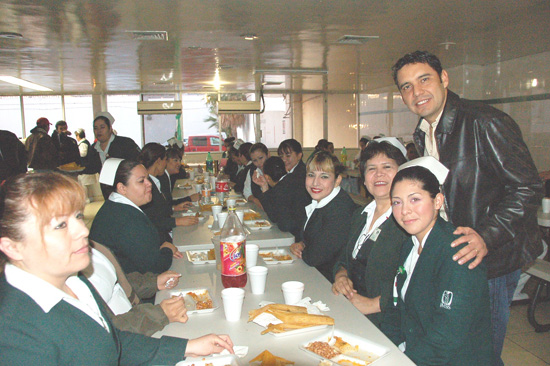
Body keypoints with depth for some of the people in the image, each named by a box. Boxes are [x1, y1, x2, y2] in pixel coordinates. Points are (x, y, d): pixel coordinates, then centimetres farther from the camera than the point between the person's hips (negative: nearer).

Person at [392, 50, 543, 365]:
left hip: (492, 259, -7)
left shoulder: (485, 122, -19)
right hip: (454, 256, 7)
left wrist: (487, 237, -30)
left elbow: (528, 188, -20)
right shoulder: (423, 133, 7)